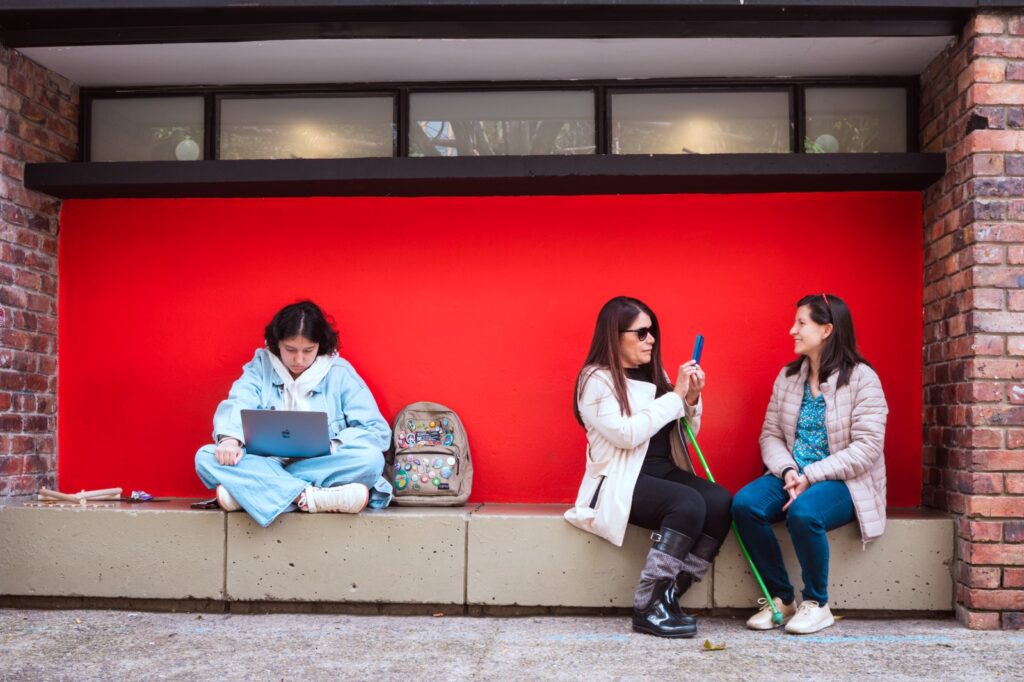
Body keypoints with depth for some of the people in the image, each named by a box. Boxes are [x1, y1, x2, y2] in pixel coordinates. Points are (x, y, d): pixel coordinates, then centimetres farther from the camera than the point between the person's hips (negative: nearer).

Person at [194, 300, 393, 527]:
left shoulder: (339, 373, 3)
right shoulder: (261, 366, 8)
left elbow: (379, 431, -3)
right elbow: (237, 405, -10)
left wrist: (333, 446, -19)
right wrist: (229, 438, -31)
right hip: (265, 465, 1)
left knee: (372, 458, -31)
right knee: (206, 457, -24)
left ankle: (245, 490, -32)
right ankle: (308, 496, -37)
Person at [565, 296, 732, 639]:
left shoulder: (654, 375, 15)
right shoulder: (597, 379, -6)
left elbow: (682, 434, 17)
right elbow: (626, 434, -20)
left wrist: (691, 400, -3)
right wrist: (675, 396, -16)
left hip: (664, 470, 7)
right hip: (621, 481, -7)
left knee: (720, 501, -21)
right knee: (688, 504, -30)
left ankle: (670, 596, -14)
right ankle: (649, 607, -21)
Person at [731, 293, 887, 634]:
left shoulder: (861, 378, -8)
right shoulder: (787, 377, 10)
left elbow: (866, 447, -15)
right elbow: (770, 434, 6)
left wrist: (811, 476, -21)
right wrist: (788, 471, -15)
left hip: (843, 482, -5)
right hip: (792, 476, 5)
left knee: (803, 512, -36)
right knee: (744, 503, -24)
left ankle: (817, 604, -10)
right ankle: (781, 598, -7)